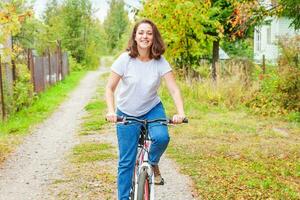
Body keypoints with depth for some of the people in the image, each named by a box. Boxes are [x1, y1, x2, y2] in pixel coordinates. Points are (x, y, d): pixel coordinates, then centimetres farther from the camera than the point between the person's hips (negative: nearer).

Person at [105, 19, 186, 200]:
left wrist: (181, 113, -34)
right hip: (127, 114, -1)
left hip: (152, 109, 1)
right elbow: (110, 88, -13)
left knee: (161, 137, -29)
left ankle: (153, 163, 5)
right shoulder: (125, 59, -16)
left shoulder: (160, 62, -13)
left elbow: (174, 90, -18)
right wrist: (111, 111, -29)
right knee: (126, 161, 1)